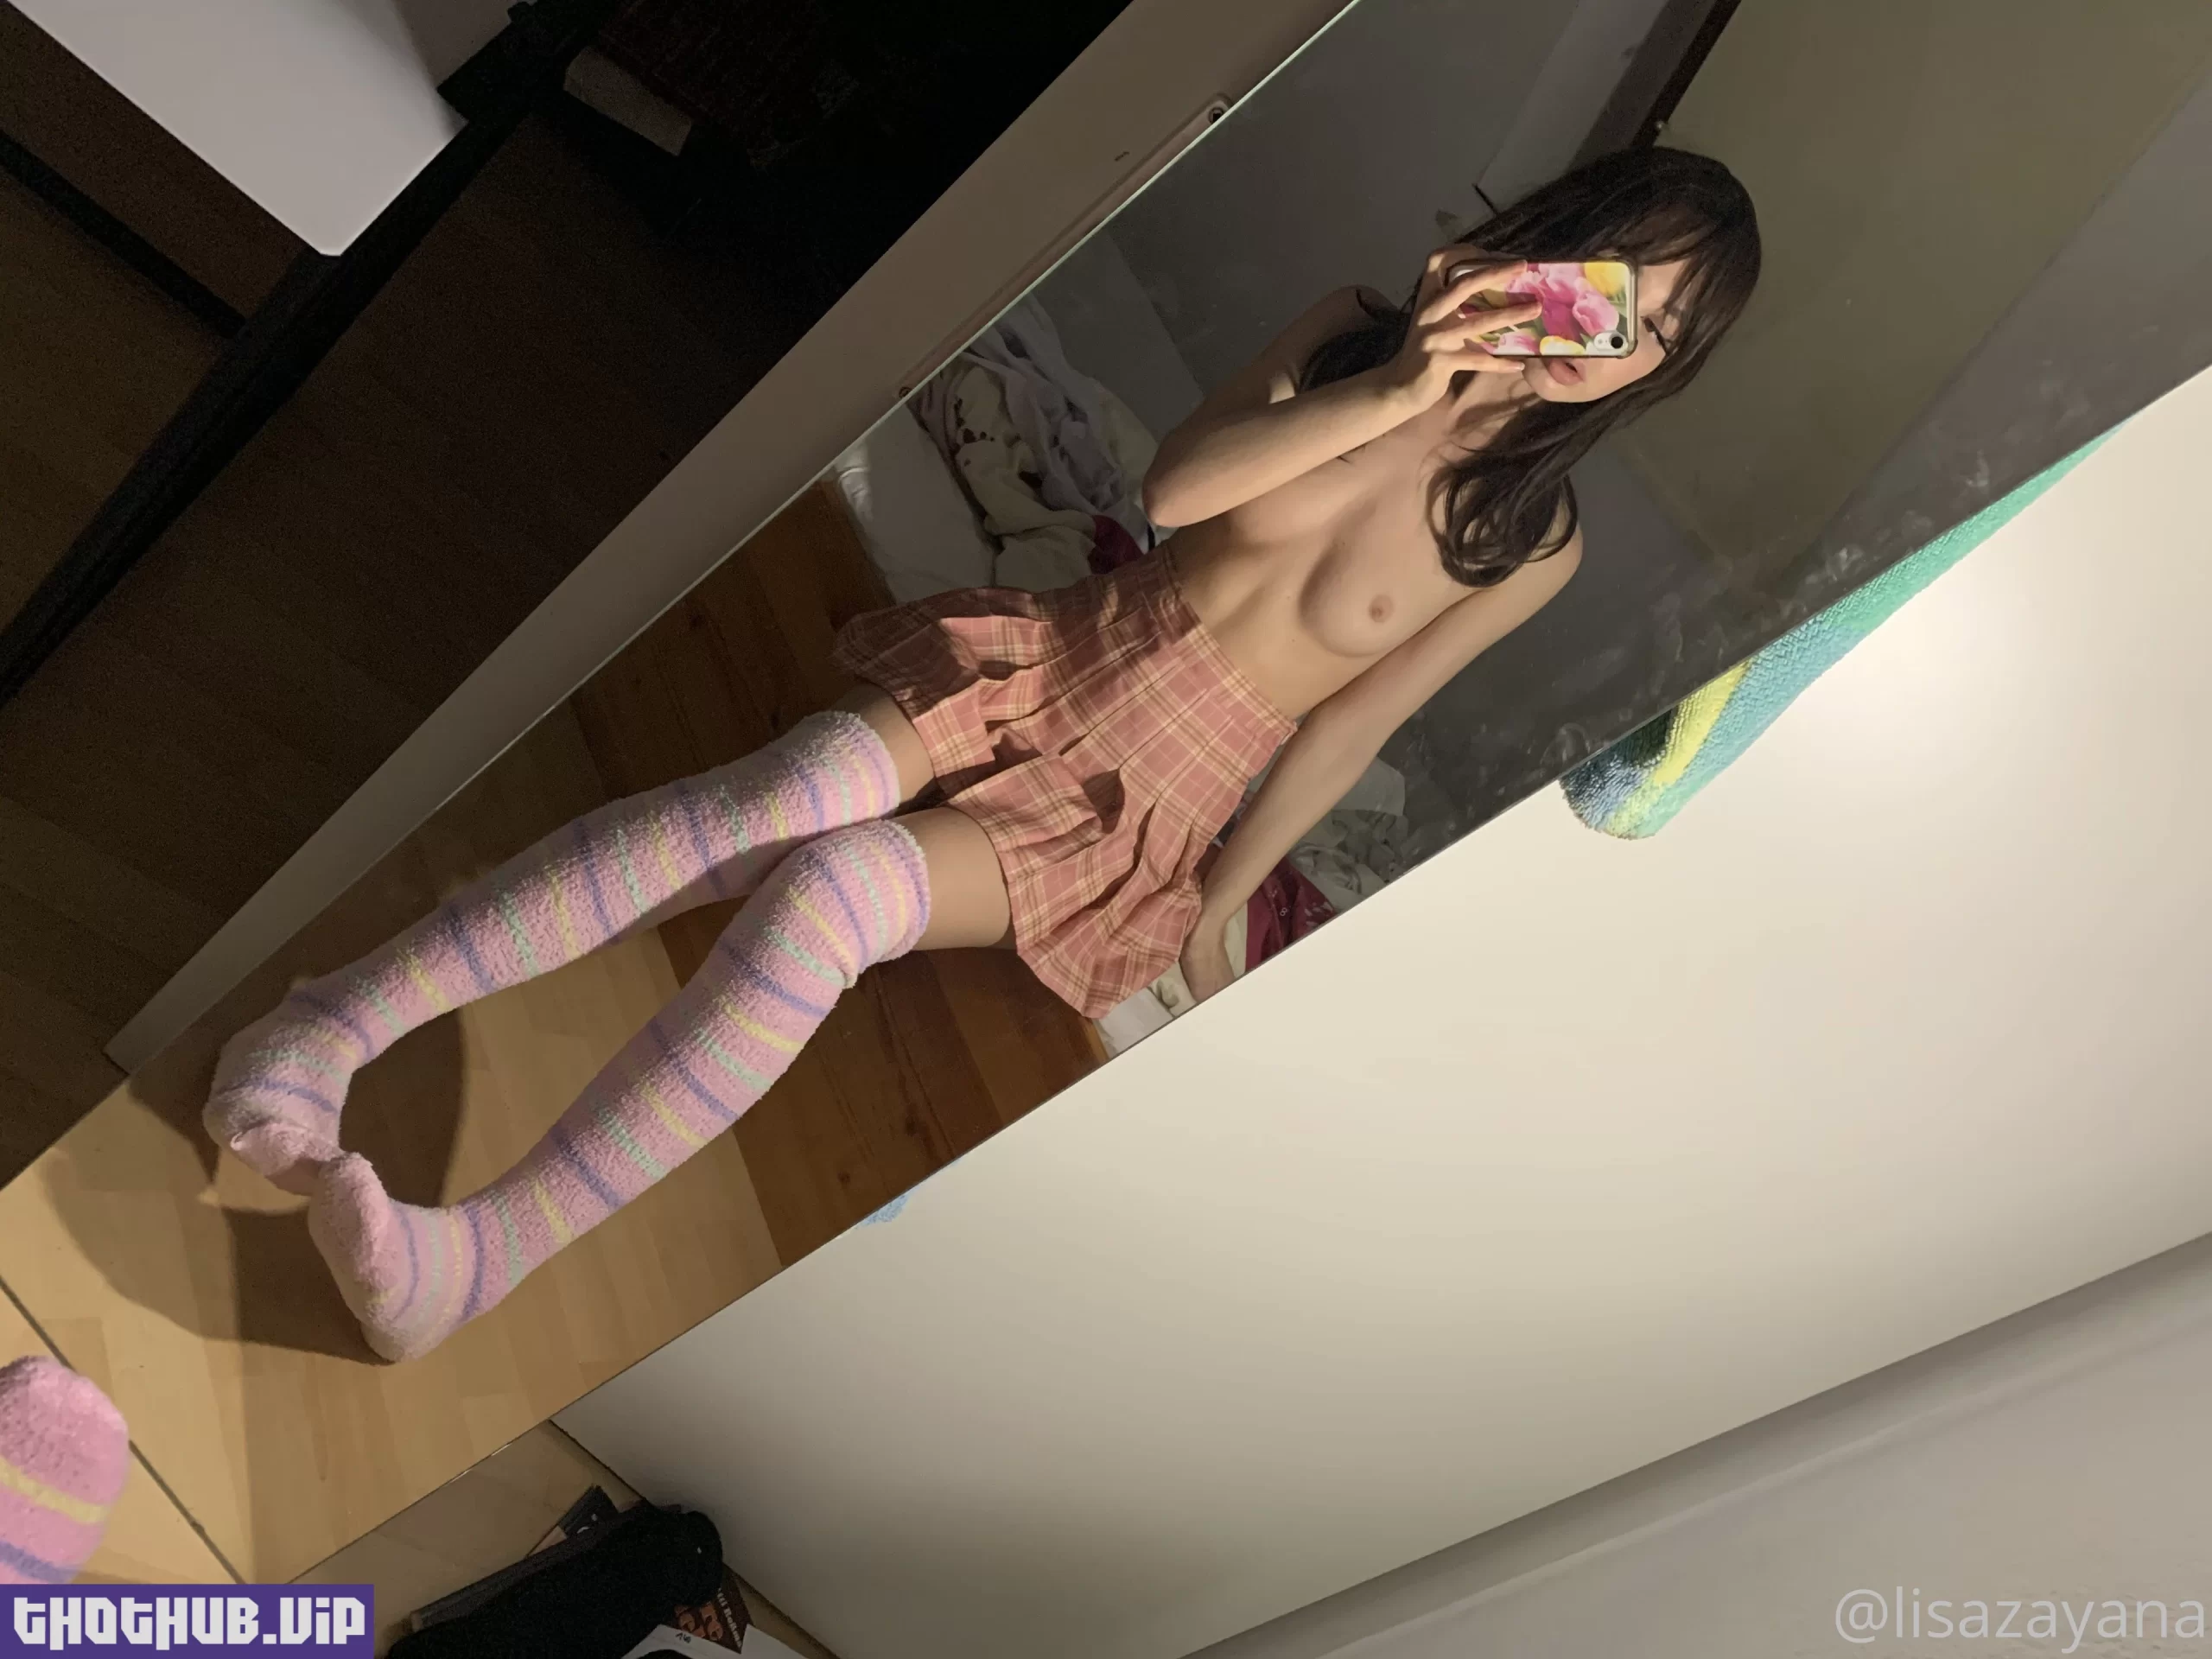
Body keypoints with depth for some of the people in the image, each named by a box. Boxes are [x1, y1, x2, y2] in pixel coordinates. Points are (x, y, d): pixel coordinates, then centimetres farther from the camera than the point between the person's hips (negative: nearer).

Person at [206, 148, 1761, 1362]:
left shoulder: (1534, 540, 2)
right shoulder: (1359, 335, 5)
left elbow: (1349, 727, 1)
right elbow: (1177, 484, -11)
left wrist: (1217, 909, -2)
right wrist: (1393, 390, -20)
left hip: (1138, 808, -2)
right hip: (1052, 659, 2)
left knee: (829, 893, -28)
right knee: (788, 792, -29)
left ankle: (475, 1257, -26)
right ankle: (329, 1022, -24)